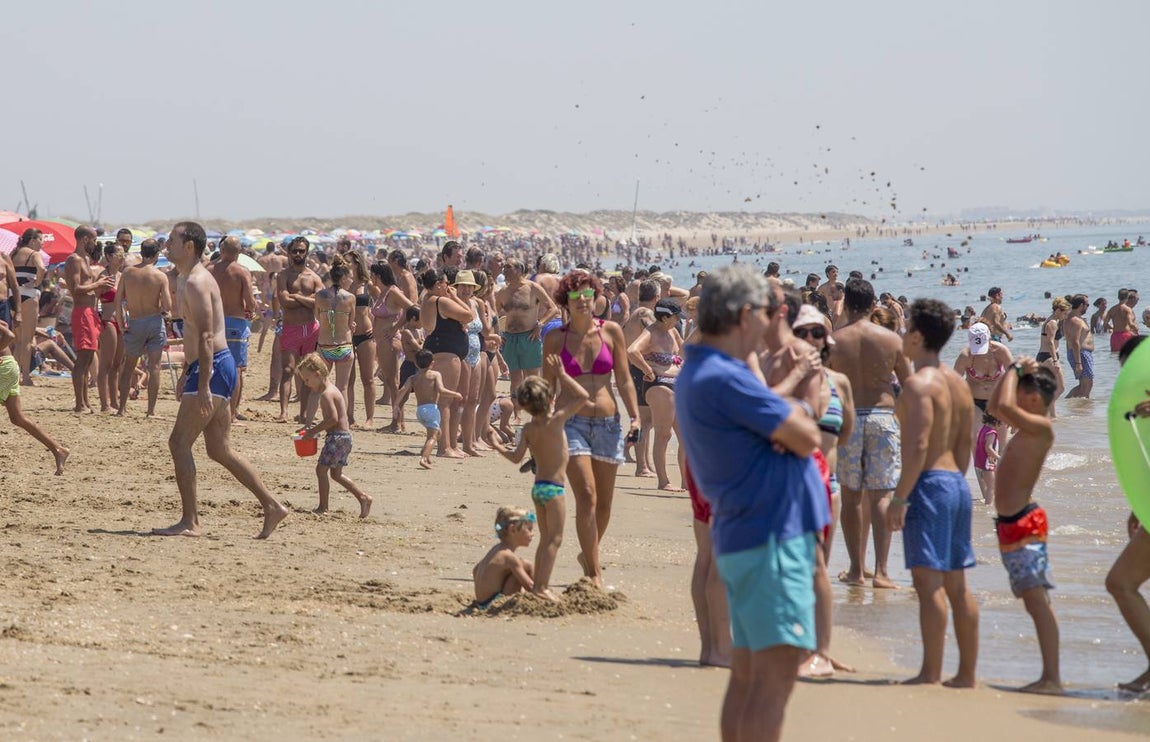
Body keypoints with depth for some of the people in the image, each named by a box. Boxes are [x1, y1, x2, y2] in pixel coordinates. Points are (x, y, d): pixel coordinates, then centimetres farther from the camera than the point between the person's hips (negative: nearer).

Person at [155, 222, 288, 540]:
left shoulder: (196, 283, -14)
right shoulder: (189, 280, 18)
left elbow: (206, 336, -22)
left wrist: (203, 385, -27)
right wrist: (187, 374, 29)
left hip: (213, 368, -10)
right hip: (209, 368, 10)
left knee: (179, 442, -9)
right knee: (219, 450, 11)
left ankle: (190, 522, -7)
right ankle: (271, 507, 13)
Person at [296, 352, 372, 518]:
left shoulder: (326, 394, -16)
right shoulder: (331, 389, 15)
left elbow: (333, 419, -25)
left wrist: (315, 430, -16)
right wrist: (316, 428, 14)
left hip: (337, 436, -10)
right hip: (344, 435, 10)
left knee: (321, 469, -3)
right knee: (336, 474, 16)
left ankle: (323, 507, 1)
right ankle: (363, 497, 15)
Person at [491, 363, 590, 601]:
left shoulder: (528, 430, 1)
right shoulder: (555, 421, -13)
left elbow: (517, 457, -2)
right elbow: (582, 396, -10)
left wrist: (500, 449, 17)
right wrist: (561, 375, -4)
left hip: (538, 488, 7)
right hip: (554, 487, -7)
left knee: (546, 539, 16)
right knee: (554, 538, -6)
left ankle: (537, 584, 19)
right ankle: (542, 587, -12)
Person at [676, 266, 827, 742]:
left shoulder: (699, 371, 14)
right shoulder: (726, 379, -18)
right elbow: (807, 439, -17)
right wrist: (799, 415, 4)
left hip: (742, 537, 11)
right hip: (771, 536, -11)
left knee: (748, 674, 14)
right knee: (776, 673, -12)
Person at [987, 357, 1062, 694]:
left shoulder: (1041, 426, -11)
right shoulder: (1028, 427, 17)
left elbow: (1005, 406, -27)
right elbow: (995, 407, 32)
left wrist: (1016, 371, -11)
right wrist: (1012, 372, 19)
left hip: (1024, 524, -10)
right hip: (1011, 524, 10)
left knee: (1036, 598, -14)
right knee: (1033, 601, 10)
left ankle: (1052, 678, -18)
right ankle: (1049, 677, 13)